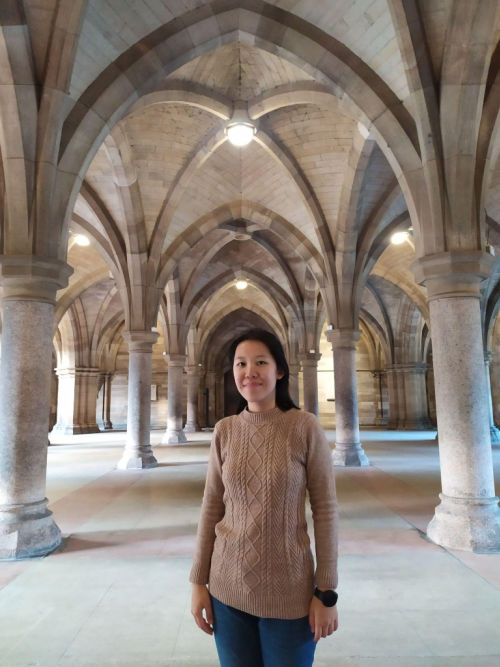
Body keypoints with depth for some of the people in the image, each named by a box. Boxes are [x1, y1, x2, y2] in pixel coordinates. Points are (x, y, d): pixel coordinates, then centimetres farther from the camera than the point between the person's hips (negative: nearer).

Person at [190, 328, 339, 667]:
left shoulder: (305, 426, -13)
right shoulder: (225, 430, -3)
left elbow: (326, 509, -9)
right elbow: (212, 507, 3)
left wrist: (327, 592, -7)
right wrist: (199, 580, 4)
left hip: (289, 592, -2)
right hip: (229, 588, 3)